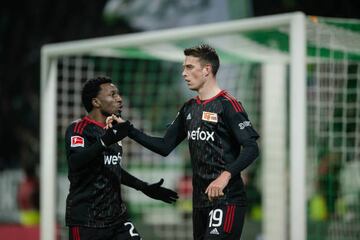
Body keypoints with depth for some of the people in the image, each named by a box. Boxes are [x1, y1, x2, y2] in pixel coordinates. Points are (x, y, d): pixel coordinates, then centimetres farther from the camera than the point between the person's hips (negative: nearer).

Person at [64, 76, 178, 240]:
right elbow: (74, 162, -30)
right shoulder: (78, 129, -10)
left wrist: (145, 188, 27)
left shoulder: (113, 130, 16)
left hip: (116, 214, 8)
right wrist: (105, 142, -41)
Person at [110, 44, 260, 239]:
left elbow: (251, 148, -16)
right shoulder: (189, 108, 15)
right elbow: (165, 146, 17)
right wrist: (128, 129, 8)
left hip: (226, 199, -8)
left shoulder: (227, 105, -9)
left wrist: (226, 175, -29)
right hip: (200, 200, 8)